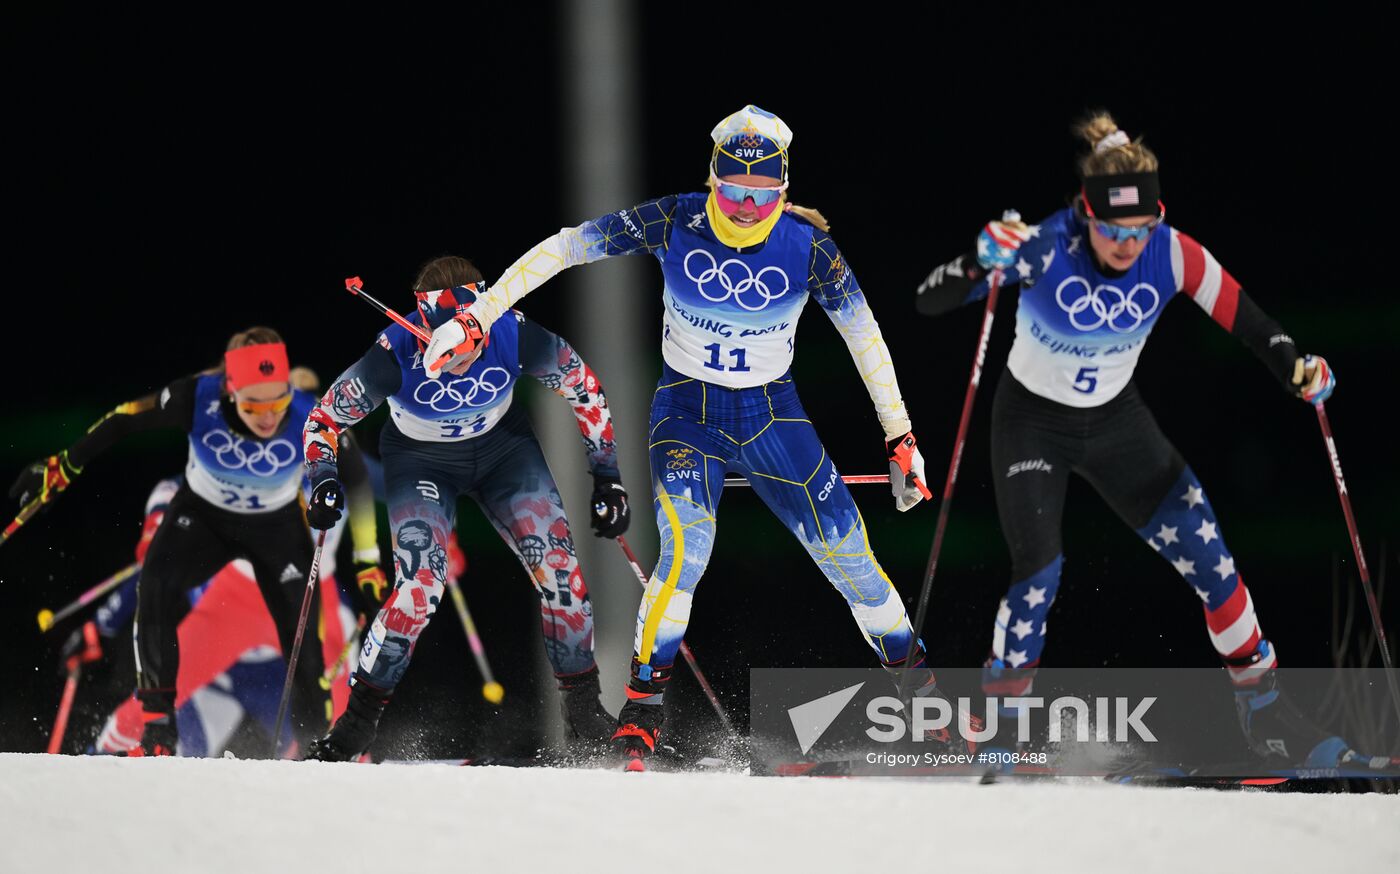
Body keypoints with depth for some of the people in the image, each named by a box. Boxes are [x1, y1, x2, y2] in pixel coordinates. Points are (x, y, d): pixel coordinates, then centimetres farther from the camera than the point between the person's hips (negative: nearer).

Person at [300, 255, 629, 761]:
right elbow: (325, 420, -16)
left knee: (558, 567, -12)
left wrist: (607, 476, -7)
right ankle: (356, 724, -5)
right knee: (421, 586, -21)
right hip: (422, 462, -2)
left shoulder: (516, 336, -30)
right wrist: (325, 483, -32)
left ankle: (586, 716, 6)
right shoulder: (395, 357, -34)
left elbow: (582, 387, -9)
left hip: (503, 448, 2)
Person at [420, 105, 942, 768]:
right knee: (686, 547, -25)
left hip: (773, 415, 2)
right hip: (687, 412, -2)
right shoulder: (673, 223, -15)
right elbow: (562, 249, -12)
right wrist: (478, 317, -18)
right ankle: (640, 715, -18)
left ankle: (915, 673, 21)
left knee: (847, 552, -2)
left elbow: (865, 337, -4)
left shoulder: (806, 243, -13)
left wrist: (901, 439, -3)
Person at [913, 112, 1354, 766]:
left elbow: (1245, 319, -11)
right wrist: (983, 264, -51)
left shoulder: (1173, 256, -21)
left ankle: (1266, 713, 13)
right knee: (1039, 572, -21)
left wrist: (1296, 368, -30)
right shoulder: (1044, 248, -29)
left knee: (1208, 556, -4)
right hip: (1033, 422, -3)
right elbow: (929, 302, -31)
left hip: (1117, 420, 3)